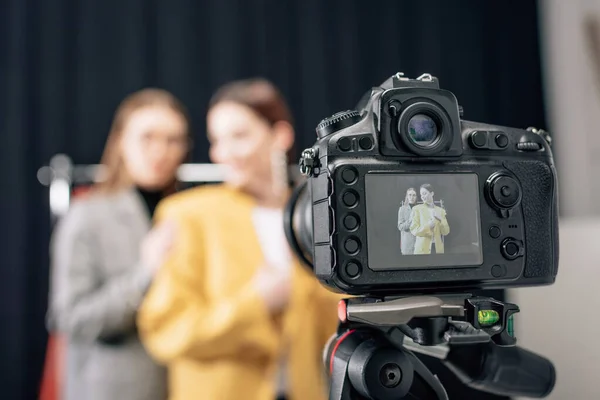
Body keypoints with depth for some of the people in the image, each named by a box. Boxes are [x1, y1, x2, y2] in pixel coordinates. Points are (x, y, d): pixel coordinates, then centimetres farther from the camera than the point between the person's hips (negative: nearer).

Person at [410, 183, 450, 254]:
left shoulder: (440, 210, 10)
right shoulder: (417, 209, 2)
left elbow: (446, 232, 6)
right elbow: (413, 229, -6)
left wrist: (440, 219, -9)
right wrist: (428, 226, -20)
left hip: (438, 248, 3)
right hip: (422, 248, -2)